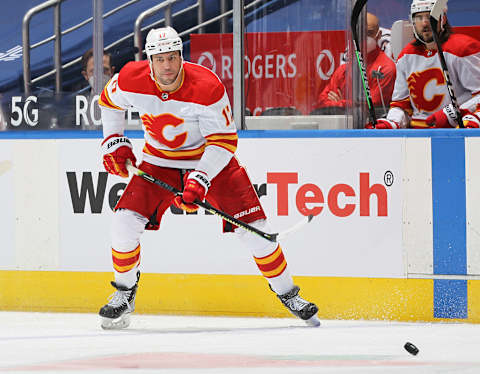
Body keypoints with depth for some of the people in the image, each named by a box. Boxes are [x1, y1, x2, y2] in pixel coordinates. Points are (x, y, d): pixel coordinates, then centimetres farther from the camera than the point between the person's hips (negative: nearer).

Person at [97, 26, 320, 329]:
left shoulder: (207, 87, -29)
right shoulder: (132, 80, -18)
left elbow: (224, 141, -23)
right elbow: (109, 101, 6)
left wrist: (199, 179, -33)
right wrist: (114, 142, -2)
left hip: (211, 158, -2)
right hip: (159, 161, 3)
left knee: (252, 225, -10)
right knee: (126, 219, -15)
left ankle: (288, 294, 7)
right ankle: (124, 292, 8)